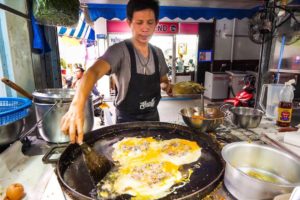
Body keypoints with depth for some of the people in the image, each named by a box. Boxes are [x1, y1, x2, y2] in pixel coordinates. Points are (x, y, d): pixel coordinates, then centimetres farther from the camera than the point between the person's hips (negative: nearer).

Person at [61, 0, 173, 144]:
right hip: (127, 120, -5)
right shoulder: (120, 50, -19)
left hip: (152, 117, 6)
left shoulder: (158, 53, -1)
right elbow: (94, 72, -36)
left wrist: (168, 87, -12)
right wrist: (77, 105, -53)